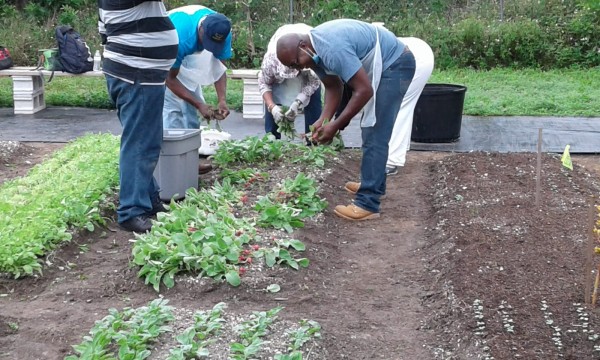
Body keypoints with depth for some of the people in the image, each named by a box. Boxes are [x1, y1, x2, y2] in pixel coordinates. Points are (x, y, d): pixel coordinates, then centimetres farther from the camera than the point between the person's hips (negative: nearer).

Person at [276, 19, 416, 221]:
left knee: (375, 135, -13)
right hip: (382, 66, 10)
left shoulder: (333, 50, -32)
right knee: (371, 130, 20)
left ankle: (368, 204, -11)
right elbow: (333, 86, 6)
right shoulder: (315, 50, -1)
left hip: (394, 65, -10)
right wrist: (324, 119, -9)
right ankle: (374, 184, 34)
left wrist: (335, 126, -26)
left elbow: (364, 91, -31)